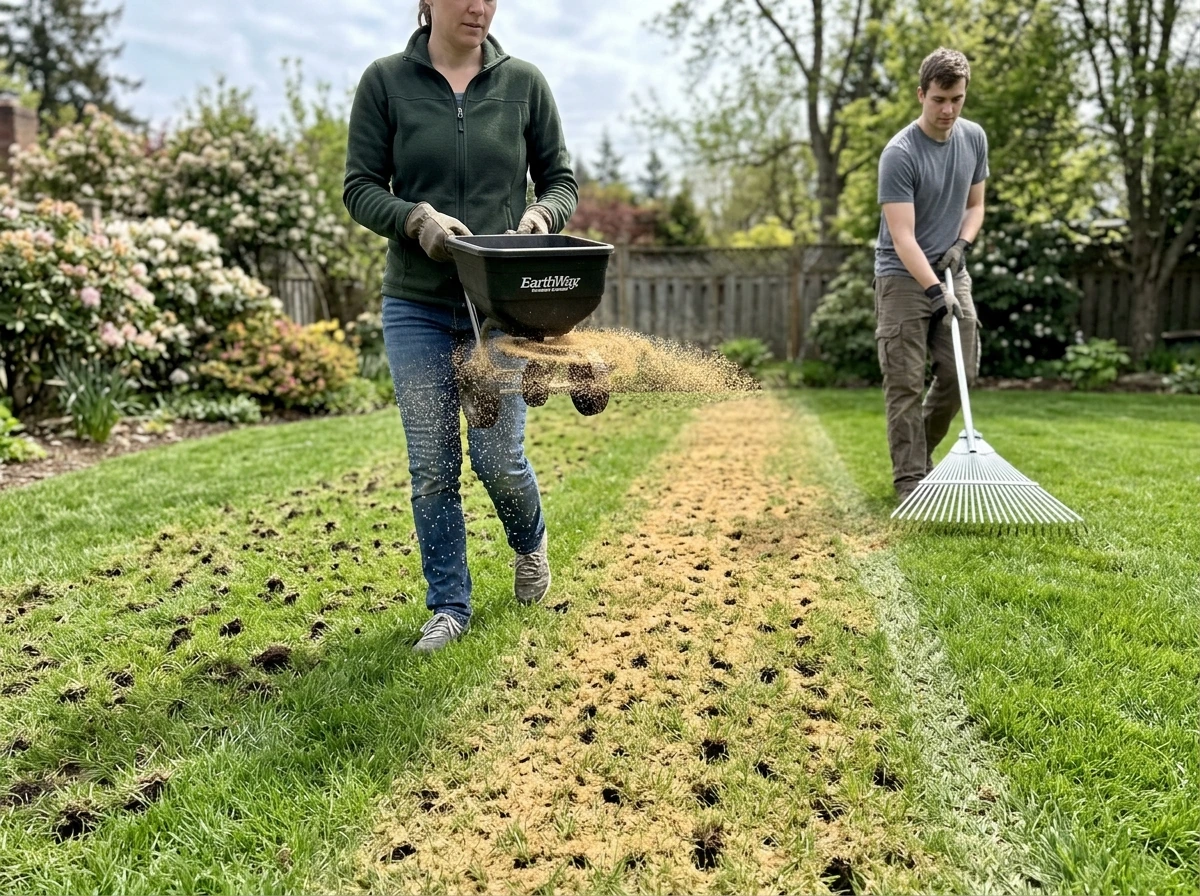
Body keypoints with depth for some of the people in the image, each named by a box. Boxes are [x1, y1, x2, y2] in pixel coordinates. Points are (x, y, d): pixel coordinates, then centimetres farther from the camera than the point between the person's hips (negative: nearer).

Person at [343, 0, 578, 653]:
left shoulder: (523, 82, 5)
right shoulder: (385, 81, 2)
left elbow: (560, 179, 9)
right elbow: (359, 188, 1)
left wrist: (542, 213, -13)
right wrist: (416, 217, -18)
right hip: (417, 305, 0)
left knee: (498, 456, -1)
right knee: (432, 465, 2)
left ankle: (530, 543, 34)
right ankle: (449, 606, 20)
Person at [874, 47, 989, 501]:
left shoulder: (974, 138, 4)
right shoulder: (899, 153, -17)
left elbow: (974, 204, 15)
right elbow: (902, 237, -22)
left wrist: (962, 244, -5)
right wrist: (934, 290, -32)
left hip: (951, 273, 6)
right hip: (903, 277, -6)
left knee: (960, 372, 5)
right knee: (905, 382, -6)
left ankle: (920, 453, 24)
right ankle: (910, 478, 0)